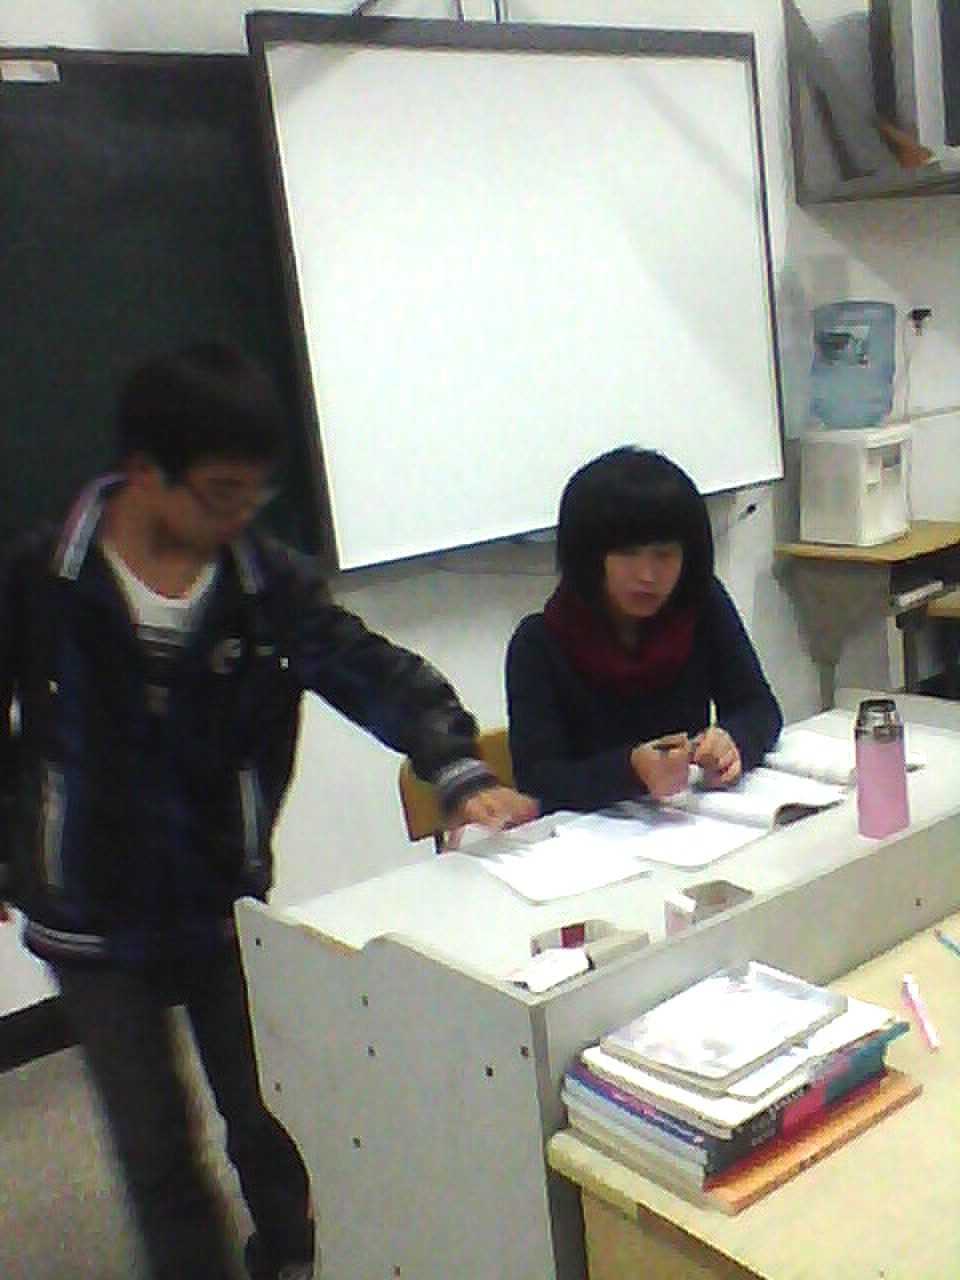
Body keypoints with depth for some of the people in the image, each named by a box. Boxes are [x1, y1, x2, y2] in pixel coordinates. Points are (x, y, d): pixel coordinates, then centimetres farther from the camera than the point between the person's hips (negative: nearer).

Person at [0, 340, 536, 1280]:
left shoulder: (268, 580, -10)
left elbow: (374, 672, -17)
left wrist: (458, 772, -33)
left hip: (228, 906, 1)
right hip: (93, 921, -1)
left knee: (267, 1123, 14)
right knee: (156, 1149, 9)